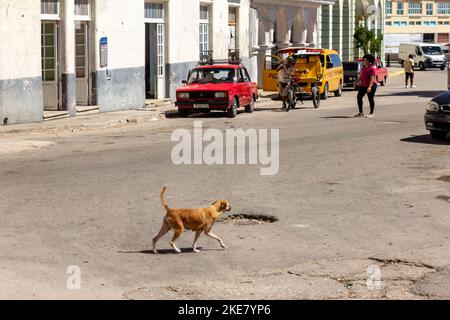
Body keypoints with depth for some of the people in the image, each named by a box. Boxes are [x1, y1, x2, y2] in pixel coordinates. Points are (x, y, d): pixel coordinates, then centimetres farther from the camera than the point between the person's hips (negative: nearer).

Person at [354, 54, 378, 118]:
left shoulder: (372, 68, -14)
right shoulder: (363, 67, 11)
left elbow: (372, 78, -21)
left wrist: (369, 87, -28)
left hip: (371, 86, -8)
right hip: (363, 85, 8)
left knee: (371, 99, 0)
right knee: (359, 97, 2)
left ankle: (371, 113, 9)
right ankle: (361, 113, 10)